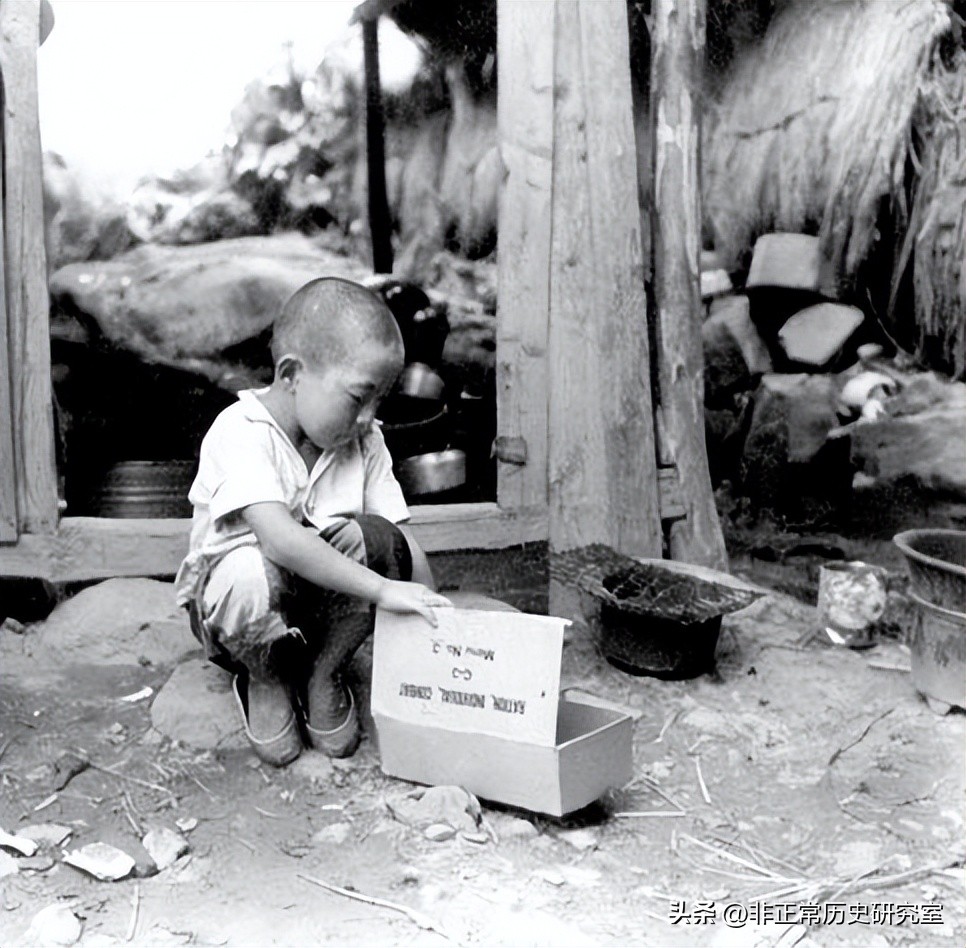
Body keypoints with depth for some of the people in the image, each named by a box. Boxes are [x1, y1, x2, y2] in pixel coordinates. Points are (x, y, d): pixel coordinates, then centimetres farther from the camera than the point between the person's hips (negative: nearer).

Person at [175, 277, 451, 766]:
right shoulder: (240, 432, -24)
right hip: (234, 612, -4)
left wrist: (433, 615, -16)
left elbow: (404, 542, -6)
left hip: (323, 603, 4)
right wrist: (381, 589, -42)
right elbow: (281, 540, -38)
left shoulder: (364, 442, -6)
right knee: (250, 574, -40)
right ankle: (265, 679, -4)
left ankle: (323, 674, -2)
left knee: (376, 541, -27)